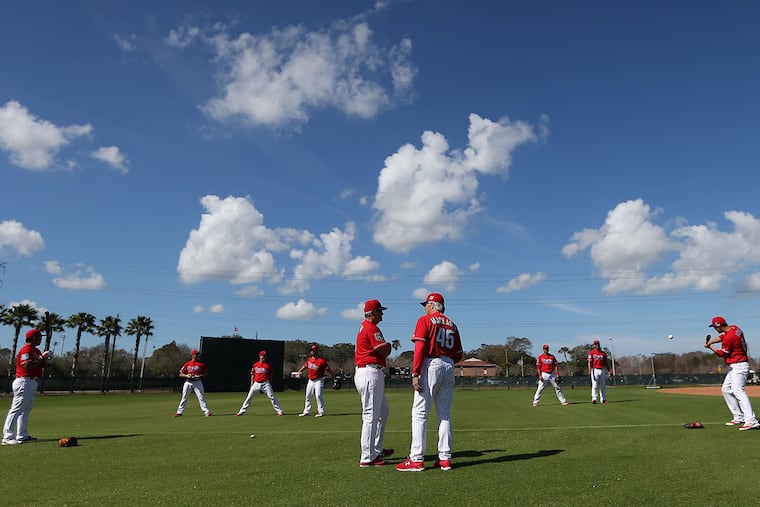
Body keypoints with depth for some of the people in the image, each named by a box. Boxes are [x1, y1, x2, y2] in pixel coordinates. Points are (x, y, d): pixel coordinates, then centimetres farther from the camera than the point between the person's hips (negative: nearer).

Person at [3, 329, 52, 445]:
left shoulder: (36, 351, 18)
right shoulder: (26, 349, -13)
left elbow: (43, 365, 19)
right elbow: (27, 366, -25)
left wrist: (44, 357, 1)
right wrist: (41, 358, -17)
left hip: (32, 382, 11)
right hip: (24, 382, -11)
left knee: (26, 409, 14)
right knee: (16, 409, -12)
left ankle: (22, 436, 21)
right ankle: (7, 437, -12)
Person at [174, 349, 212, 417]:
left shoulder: (201, 364, 1)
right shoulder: (187, 364, 2)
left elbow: (205, 373, 5)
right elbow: (181, 374, 5)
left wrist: (200, 376, -14)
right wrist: (187, 375, -14)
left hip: (197, 382, -1)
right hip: (188, 382, 1)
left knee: (201, 397, -8)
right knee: (184, 398, 6)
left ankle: (206, 411, -7)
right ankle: (179, 412, 16)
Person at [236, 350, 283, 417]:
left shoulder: (268, 365, 2)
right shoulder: (255, 364, 7)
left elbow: (270, 375, 8)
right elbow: (252, 374, 11)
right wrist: (251, 384, 7)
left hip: (265, 383, -2)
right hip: (256, 383, 2)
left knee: (272, 397, -6)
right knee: (249, 397, 0)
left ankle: (279, 411, 1)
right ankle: (242, 411, 9)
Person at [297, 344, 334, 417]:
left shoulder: (322, 361, -18)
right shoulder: (309, 359, 3)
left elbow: (329, 369, -17)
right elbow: (305, 365, 22)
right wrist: (299, 371, 15)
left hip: (318, 380, -7)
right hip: (310, 380, 7)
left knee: (318, 395, -14)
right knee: (308, 396, 13)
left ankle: (321, 411, -3)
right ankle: (306, 411, 25)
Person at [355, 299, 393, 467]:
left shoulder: (363, 327, 19)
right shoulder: (372, 329, -13)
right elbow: (385, 352, -16)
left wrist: (386, 346, 2)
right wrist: (388, 345, 5)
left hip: (362, 372, 11)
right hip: (370, 373, -11)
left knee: (383, 411, 20)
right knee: (371, 416, -6)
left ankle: (377, 450, 28)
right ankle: (367, 458, -1)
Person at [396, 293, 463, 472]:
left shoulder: (425, 320, 0)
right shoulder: (452, 325, 17)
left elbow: (420, 348, -12)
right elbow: (458, 354, 13)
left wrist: (415, 374, -15)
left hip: (431, 365, -6)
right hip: (449, 367, 6)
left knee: (420, 413, -4)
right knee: (444, 414, 11)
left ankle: (416, 459, -6)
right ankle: (445, 458, 11)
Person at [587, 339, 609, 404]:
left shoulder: (603, 353, 12)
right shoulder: (591, 352, 2)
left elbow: (605, 363, 15)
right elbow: (589, 362, -6)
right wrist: (590, 371, -18)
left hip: (602, 370, 4)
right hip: (595, 370, -4)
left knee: (603, 385, 8)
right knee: (594, 385, -10)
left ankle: (603, 399, 15)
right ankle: (594, 398, -11)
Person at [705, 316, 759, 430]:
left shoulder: (729, 337, -22)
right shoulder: (734, 328, 5)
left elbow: (722, 354, -11)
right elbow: (721, 337, 12)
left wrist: (710, 347, 2)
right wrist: (710, 341, -5)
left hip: (739, 366, -11)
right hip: (734, 367, 11)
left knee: (738, 391, -24)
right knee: (726, 389, 17)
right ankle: (739, 417, 19)